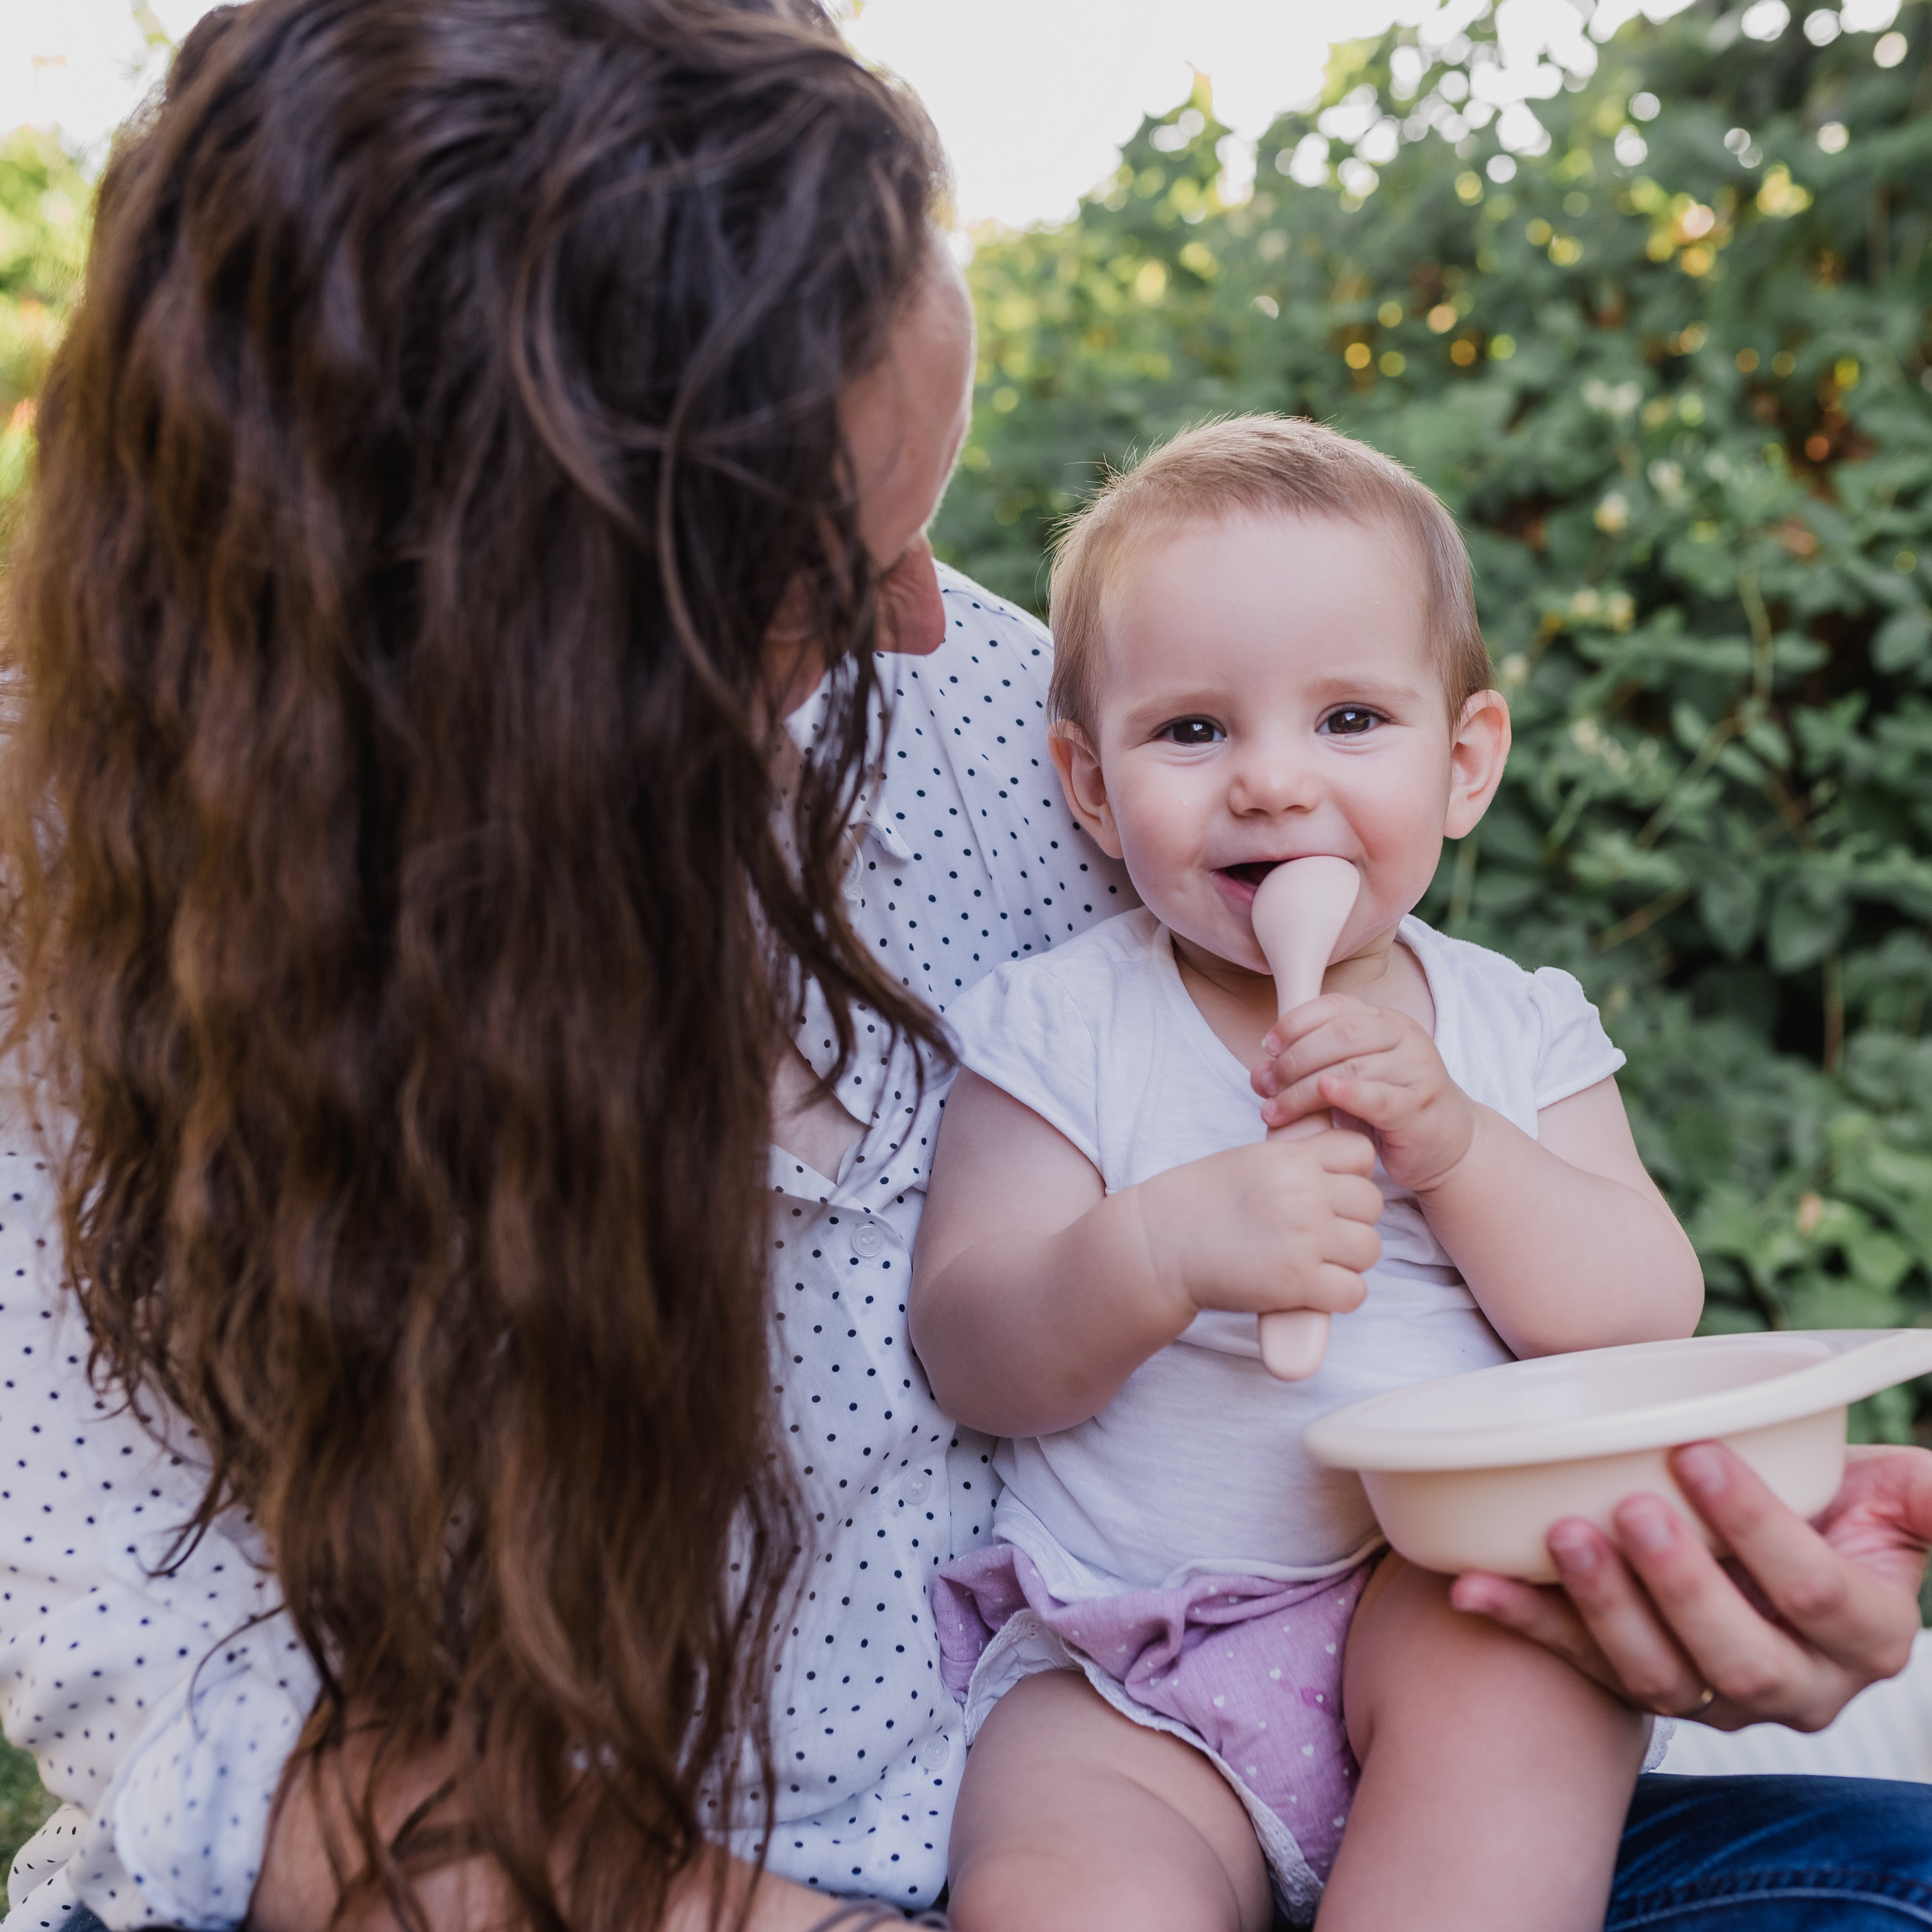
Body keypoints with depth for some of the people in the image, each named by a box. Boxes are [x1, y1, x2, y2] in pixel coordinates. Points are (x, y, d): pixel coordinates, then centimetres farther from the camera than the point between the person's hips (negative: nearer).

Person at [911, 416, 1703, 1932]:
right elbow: (971, 1362, -7)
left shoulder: (1518, 1029, 6)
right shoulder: (1058, 1032, -2)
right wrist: (1163, 1249, -26)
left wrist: (1450, 1140, -17)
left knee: (1533, 1649, -29)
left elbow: (1652, 1327, -1)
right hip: (1127, 1668, -2)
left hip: (1455, 1601, 3)